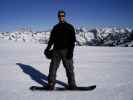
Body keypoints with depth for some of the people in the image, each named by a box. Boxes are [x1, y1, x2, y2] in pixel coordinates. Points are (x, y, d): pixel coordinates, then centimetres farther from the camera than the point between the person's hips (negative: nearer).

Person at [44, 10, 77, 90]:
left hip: (66, 51, -3)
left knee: (69, 68, 2)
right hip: (56, 50, 3)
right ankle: (51, 84, 11)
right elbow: (51, 39, 19)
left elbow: (73, 40, -4)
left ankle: (72, 85, 12)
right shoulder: (55, 27, 15)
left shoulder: (69, 27, 4)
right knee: (53, 67, 3)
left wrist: (71, 51, -14)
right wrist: (48, 48, 9)